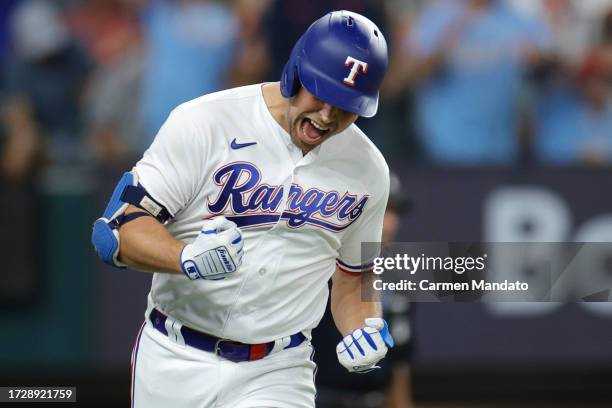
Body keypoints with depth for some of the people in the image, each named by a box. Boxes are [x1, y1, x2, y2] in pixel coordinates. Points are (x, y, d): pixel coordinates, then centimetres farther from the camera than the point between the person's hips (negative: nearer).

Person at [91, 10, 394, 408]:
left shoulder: (368, 169, 3)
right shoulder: (205, 122, -11)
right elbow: (120, 226, -14)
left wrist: (366, 327, -2)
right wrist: (188, 258, -33)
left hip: (278, 374, 2)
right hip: (176, 361, -2)